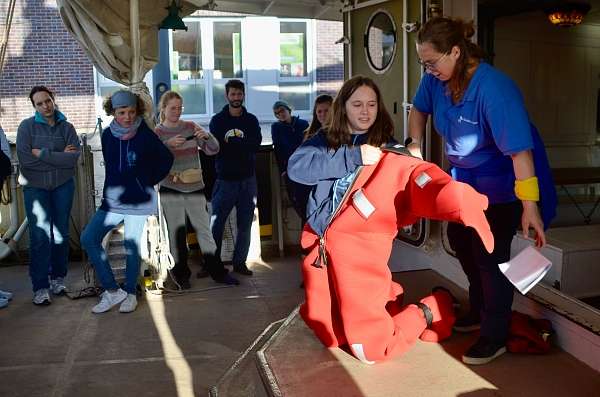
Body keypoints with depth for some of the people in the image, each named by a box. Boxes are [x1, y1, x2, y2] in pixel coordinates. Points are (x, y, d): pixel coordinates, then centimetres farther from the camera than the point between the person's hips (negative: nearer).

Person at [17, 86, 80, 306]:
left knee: (61, 233, 10)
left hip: (63, 186, 2)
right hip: (35, 187, -2)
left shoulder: (67, 127, 2)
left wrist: (42, 154, -16)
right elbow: (24, 159, -15)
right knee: (40, 237, -5)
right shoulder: (27, 126, -4)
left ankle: (58, 277, 26)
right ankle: (40, 287, 3)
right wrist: (59, 158, -13)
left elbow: (73, 158, -12)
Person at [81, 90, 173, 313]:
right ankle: (112, 291, 4)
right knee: (88, 239, -5)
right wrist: (113, 188, 13)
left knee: (131, 246, 1)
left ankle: (130, 293, 22)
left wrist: (150, 181, 2)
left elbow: (167, 159, 1)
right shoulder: (107, 135, 2)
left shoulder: (146, 136, -11)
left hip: (138, 200, -5)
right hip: (113, 200, 5)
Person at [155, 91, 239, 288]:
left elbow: (213, 150, 3)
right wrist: (168, 144, -27)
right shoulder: (157, 133, 1)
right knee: (177, 232, 4)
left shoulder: (190, 127, 7)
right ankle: (181, 273, 17)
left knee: (204, 228, 4)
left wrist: (207, 136, -17)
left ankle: (217, 271, 11)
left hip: (195, 187, 2)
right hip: (170, 190, -2)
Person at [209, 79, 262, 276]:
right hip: (225, 179, -2)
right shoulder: (218, 120, 4)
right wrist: (243, 146, -16)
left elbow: (256, 144, -9)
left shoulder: (251, 120, 9)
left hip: (247, 179, 2)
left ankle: (240, 262, 17)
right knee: (216, 223, -3)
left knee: (245, 224, 7)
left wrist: (230, 143, -16)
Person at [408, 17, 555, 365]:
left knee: (489, 253, -8)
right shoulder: (437, 77, -12)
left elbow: (519, 149, -33)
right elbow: (419, 110, 9)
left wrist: (529, 205, -34)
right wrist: (415, 145, -4)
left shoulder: (493, 87, -32)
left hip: (504, 179, -8)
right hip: (466, 173, 8)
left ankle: (495, 337, 9)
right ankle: (481, 310, 37)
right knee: (460, 238, 16)